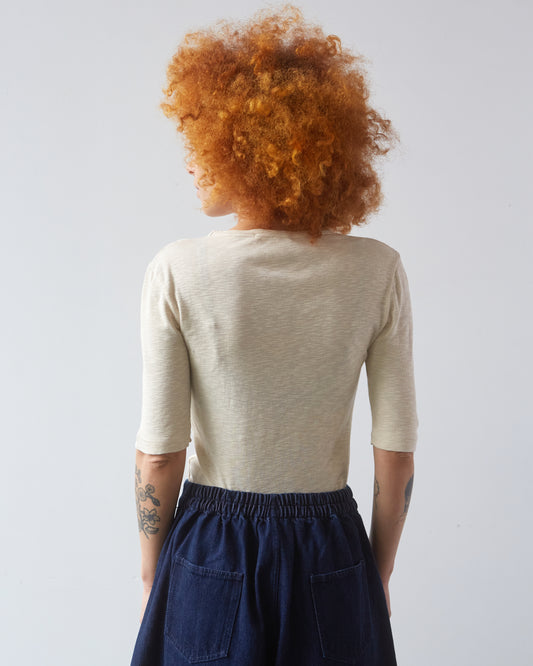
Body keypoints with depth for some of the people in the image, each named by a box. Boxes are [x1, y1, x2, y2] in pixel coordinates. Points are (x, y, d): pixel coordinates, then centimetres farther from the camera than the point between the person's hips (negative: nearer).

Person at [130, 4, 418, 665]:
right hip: (331, 558, 2)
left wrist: (151, 578, 4)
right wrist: (378, 574, 8)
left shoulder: (177, 270, -16)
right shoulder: (379, 271, -11)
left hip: (210, 559, -1)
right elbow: (396, 448, -7)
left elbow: (159, 453, -12)